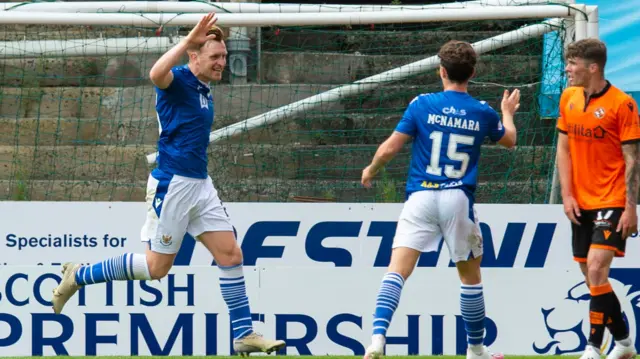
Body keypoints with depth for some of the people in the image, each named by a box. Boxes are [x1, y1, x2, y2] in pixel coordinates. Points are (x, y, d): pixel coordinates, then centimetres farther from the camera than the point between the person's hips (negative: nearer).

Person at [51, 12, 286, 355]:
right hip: (173, 183, -8)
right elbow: (156, 74, -40)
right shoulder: (178, 80, -13)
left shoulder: (204, 91, 13)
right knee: (157, 266, -2)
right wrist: (189, 40, -39)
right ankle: (78, 276, 13)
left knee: (231, 254, 1)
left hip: (199, 185, 8)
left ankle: (244, 334, 5)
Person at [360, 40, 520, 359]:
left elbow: (389, 149, -2)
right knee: (470, 276, 18)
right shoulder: (483, 113, 5)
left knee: (397, 272, -8)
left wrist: (370, 171, 19)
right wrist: (508, 113, 49)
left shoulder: (422, 105, -1)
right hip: (458, 200, 1)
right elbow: (509, 139, 27)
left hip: (420, 198, -1)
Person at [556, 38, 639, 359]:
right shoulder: (569, 98, 6)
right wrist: (566, 195, 2)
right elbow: (563, 148, 11)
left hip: (611, 201, -7)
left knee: (596, 268, -19)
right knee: (593, 279, 10)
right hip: (581, 204, 7)